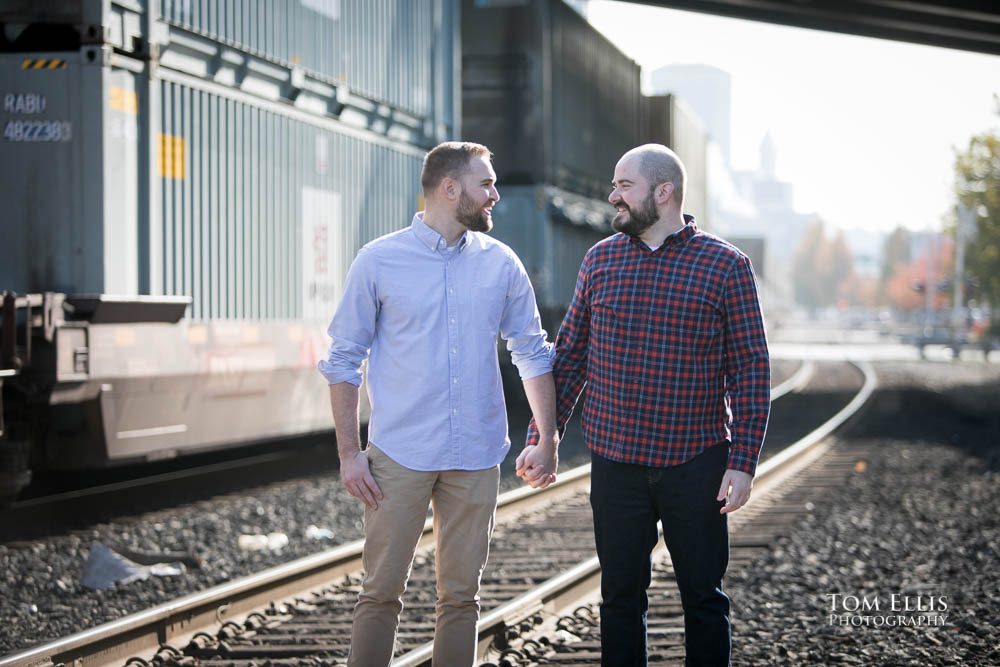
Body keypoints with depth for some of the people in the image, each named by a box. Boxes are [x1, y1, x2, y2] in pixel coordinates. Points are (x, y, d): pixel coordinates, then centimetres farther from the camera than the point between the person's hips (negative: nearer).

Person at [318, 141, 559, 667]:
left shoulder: (501, 264, 6)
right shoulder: (378, 262, -2)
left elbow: (533, 353, 13)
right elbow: (344, 361, 1)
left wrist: (548, 441, 8)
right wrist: (348, 453, -4)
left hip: (476, 460, 3)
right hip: (399, 457, -3)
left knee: (461, 596, 8)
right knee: (381, 593, 0)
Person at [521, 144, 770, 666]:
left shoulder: (726, 265, -4)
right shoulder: (600, 260, 6)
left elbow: (750, 367, -4)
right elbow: (569, 356, 11)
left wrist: (743, 461, -10)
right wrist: (541, 438, 6)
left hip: (696, 465, -3)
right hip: (615, 464, 3)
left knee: (703, 599, 6)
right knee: (620, 599, 8)